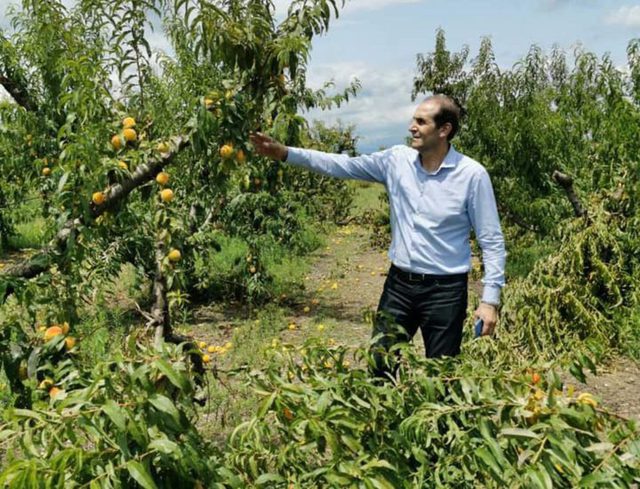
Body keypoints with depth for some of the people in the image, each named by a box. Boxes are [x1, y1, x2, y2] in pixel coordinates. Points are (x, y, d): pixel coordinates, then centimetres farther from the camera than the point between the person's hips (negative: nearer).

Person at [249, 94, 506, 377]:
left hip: (444, 290, -3)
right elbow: (343, 165, 0)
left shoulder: (472, 174, -12)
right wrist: (284, 153, -7)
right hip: (399, 283, 4)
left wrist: (490, 300, -11)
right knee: (379, 366, 12)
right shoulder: (397, 160, -1)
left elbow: (492, 241, -8)